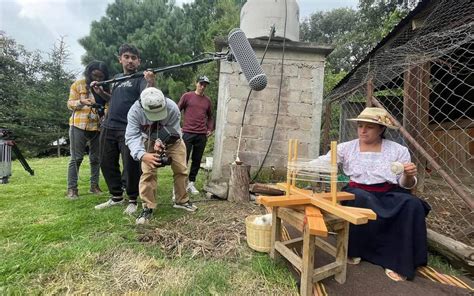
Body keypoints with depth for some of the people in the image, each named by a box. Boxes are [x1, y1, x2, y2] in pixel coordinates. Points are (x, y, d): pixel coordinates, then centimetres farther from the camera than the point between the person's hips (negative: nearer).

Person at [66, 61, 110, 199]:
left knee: (96, 158, 9)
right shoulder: (78, 84, 3)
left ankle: (94, 186, 20)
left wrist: (103, 94, -15)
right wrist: (82, 102, -15)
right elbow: (70, 103, 4)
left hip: (98, 127, 3)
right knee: (76, 158, 0)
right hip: (79, 125, -2)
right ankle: (72, 188, 8)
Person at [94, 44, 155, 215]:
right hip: (108, 128, 8)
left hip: (129, 129, -7)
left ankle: (132, 200, 12)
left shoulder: (140, 78, -1)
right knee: (107, 164, 13)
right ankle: (116, 197, 28)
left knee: (130, 166, -4)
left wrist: (151, 83, -42)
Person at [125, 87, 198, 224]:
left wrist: (160, 142, -42)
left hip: (172, 140, 1)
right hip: (149, 141, 0)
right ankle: (148, 207, 4)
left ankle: (182, 201, 21)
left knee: (181, 169, 2)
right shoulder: (135, 111, -31)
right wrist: (142, 155, -52)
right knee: (148, 172, -11)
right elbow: (131, 136, -34)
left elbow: (174, 132, -25)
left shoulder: (172, 107, -34)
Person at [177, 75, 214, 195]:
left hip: (202, 135, 3)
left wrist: (210, 129, 9)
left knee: (197, 160, 7)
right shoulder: (187, 96, 3)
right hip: (187, 133, -3)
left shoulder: (207, 100, 13)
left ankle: (191, 184, 19)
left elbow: (210, 117, 22)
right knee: (184, 159, -2)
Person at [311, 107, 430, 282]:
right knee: (361, 199, -34)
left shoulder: (399, 150, 2)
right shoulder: (346, 148, 0)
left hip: (388, 195, 2)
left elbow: (406, 185, 3)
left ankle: (398, 261, -11)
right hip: (358, 194, -1)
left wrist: (409, 176, -20)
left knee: (412, 204, -27)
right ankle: (353, 249, -9)